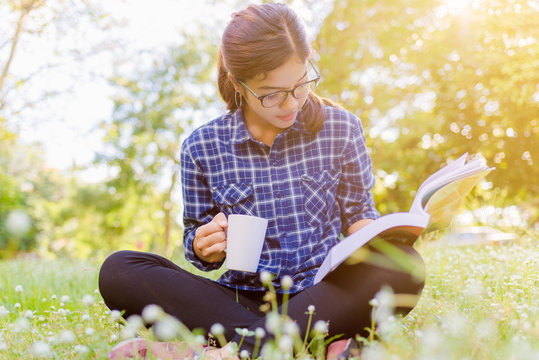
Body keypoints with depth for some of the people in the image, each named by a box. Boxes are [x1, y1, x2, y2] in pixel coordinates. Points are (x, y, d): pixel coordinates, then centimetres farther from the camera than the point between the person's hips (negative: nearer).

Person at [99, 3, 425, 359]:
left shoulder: (341, 128, 3)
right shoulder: (202, 147, 1)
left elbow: (358, 212, 11)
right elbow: (198, 238, 11)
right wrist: (204, 247, -13)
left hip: (325, 293, 0)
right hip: (245, 300, 1)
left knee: (403, 263, -31)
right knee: (118, 270, -20)